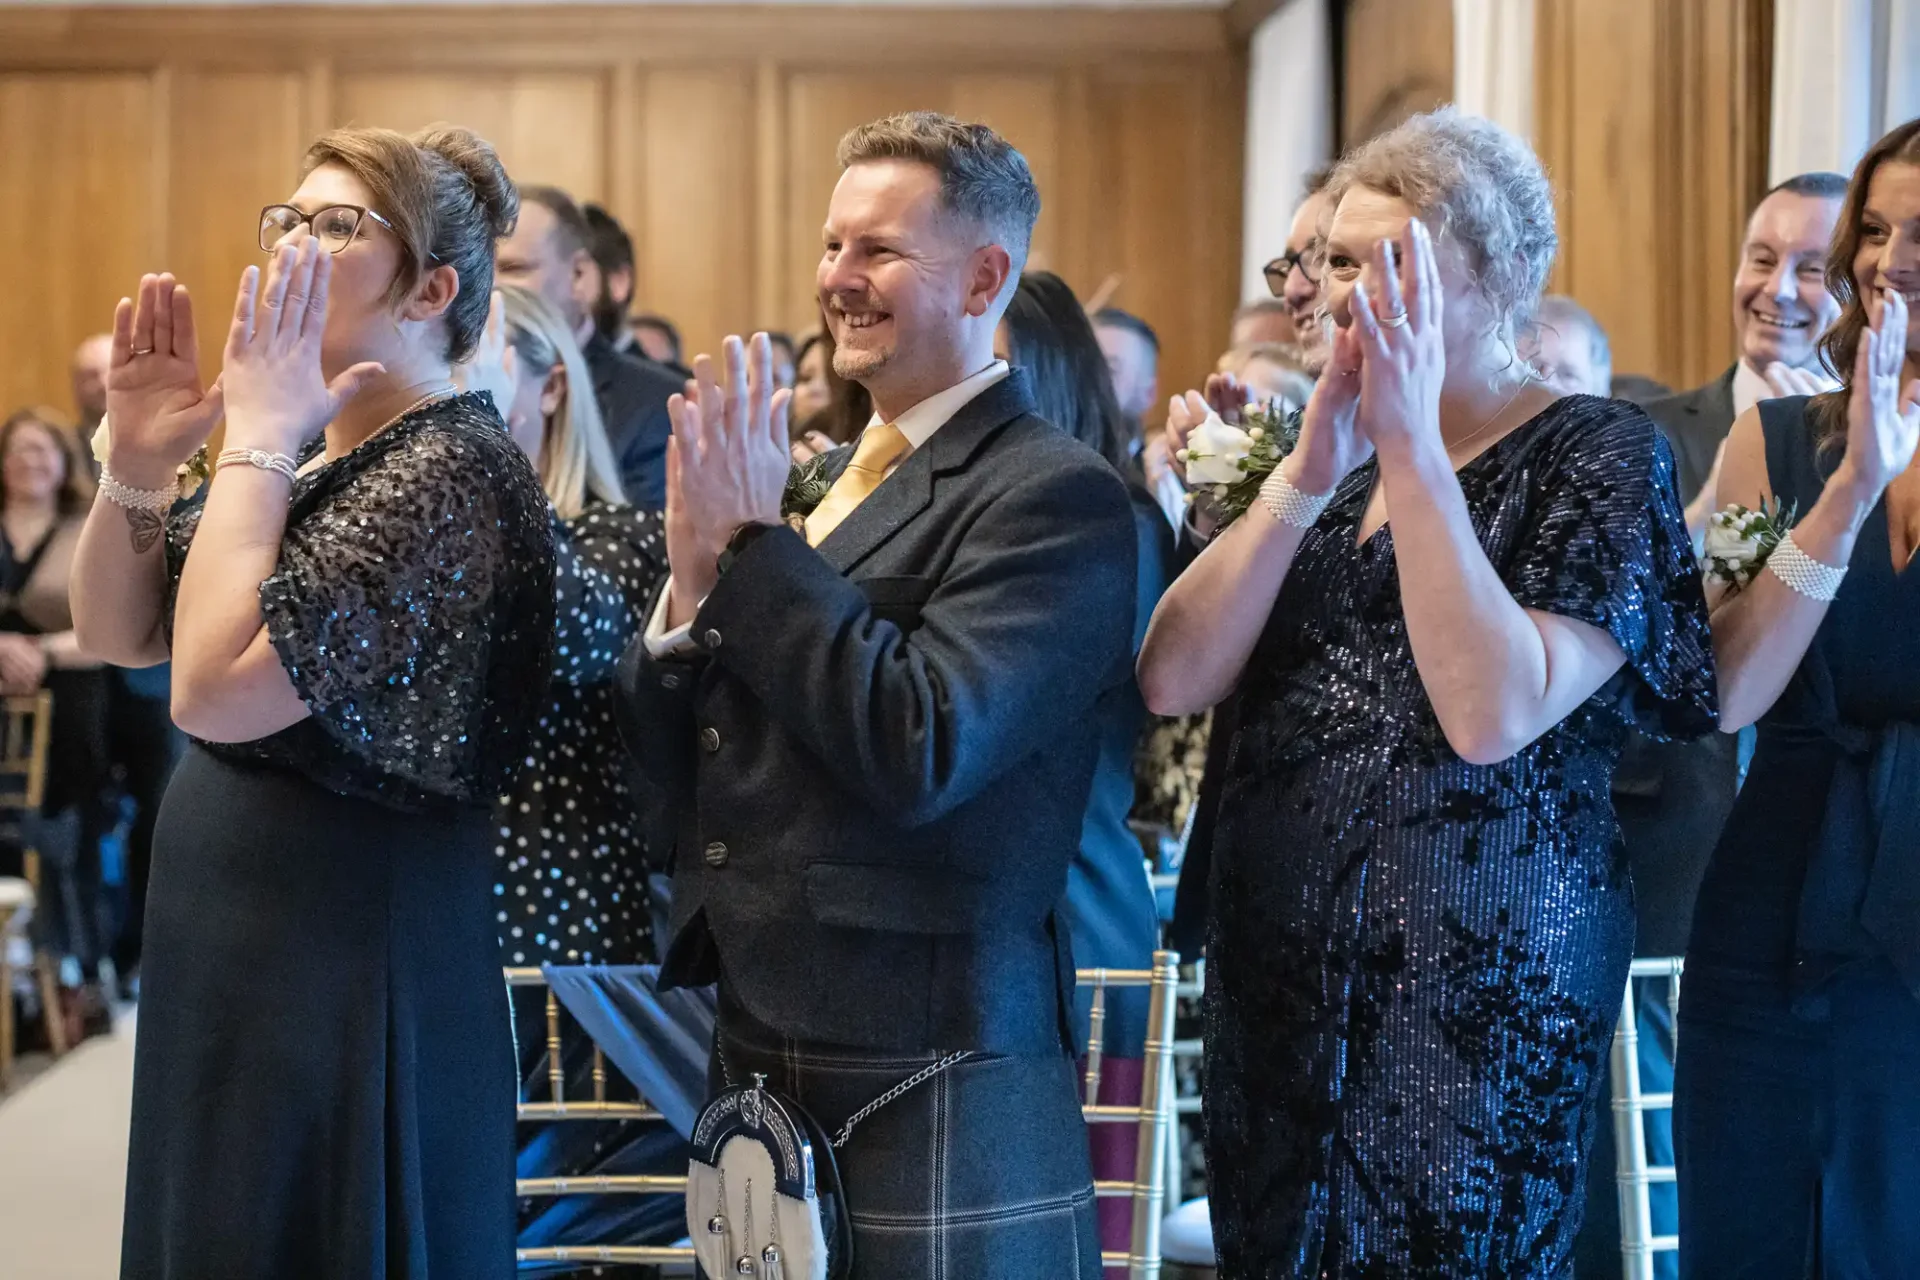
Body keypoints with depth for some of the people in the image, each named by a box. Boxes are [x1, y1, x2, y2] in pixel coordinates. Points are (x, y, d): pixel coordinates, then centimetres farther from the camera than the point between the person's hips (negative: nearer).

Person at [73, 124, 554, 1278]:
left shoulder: (448, 472, -19)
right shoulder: (301, 449, 9)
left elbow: (217, 691, -28)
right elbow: (116, 633, 11)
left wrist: (256, 437, -21)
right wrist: (138, 462, -5)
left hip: (353, 978, -9)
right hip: (233, 957, 9)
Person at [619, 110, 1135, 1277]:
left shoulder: (1055, 496, -11)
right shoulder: (823, 478, 12)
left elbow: (922, 750, -24)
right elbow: (673, 761, 10)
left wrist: (754, 543, -17)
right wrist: (695, 577, -9)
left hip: (929, 1083, -7)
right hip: (762, 1054, 7)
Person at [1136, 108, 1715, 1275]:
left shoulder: (1602, 454, -8)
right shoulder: (1330, 454, 10)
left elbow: (1492, 713, -23)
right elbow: (1173, 683, -4)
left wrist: (1412, 448, -21)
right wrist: (1310, 472, -13)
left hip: (1476, 984, -6)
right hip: (1275, 966, 6)